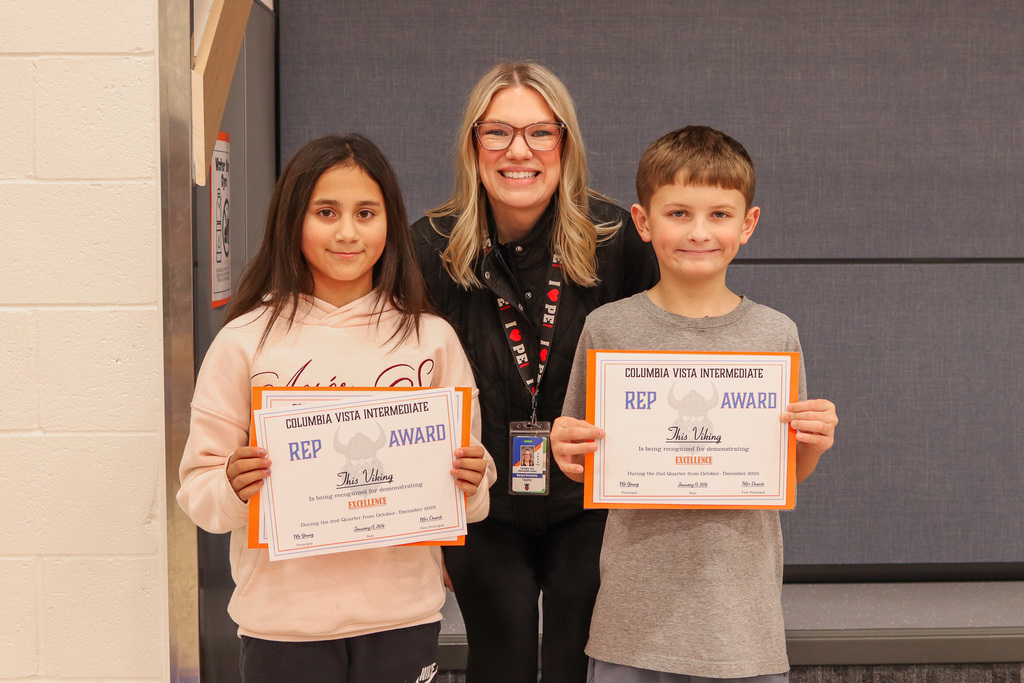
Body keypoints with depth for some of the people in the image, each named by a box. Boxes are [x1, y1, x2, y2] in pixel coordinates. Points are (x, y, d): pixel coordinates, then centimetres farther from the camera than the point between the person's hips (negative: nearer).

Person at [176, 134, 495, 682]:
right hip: (284, 618, -1)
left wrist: (472, 481, -11)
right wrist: (234, 488, -20)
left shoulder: (431, 338, 5)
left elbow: (469, 488, 10)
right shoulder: (246, 341, -1)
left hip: (401, 615, 2)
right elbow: (199, 488, 1)